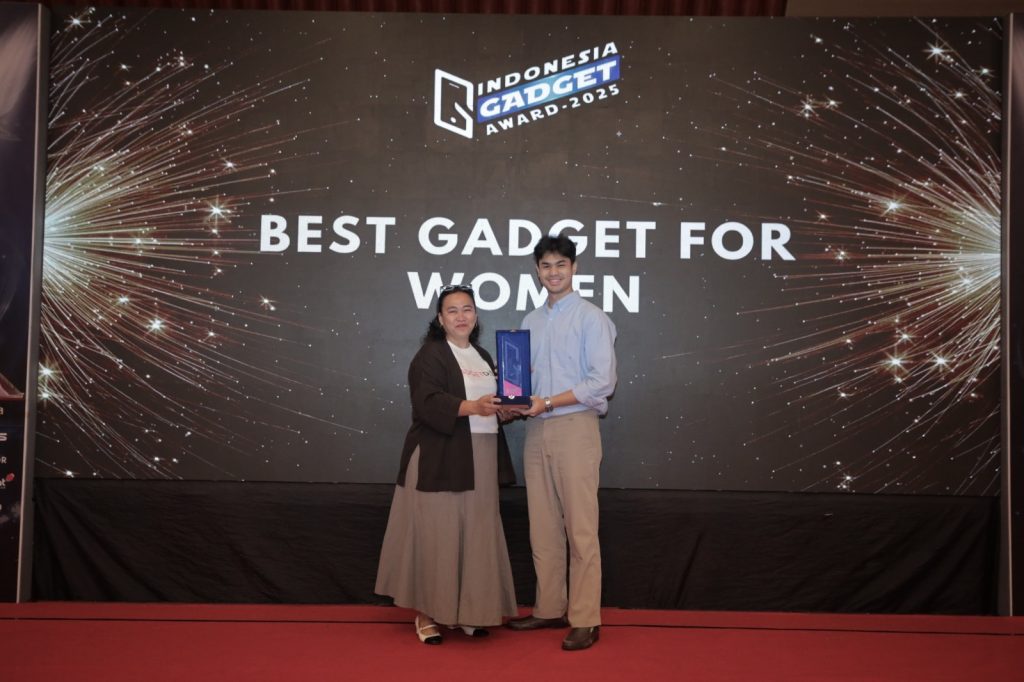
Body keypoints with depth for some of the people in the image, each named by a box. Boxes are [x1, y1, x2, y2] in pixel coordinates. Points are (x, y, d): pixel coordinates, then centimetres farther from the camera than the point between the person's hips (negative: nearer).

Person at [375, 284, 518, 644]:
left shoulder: (483, 357, 18)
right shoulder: (429, 355, -5)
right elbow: (428, 402, -18)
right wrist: (471, 407, -31)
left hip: (479, 460, 7)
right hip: (439, 460, -6)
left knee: (475, 535, 7)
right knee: (436, 534, -3)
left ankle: (468, 611, 18)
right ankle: (427, 613, 8)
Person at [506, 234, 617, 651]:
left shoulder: (591, 318, -5)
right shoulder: (531, 322, 15)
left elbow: (602, 382, -11)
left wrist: (547, 402, -15)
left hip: (575, 428, -6)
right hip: (536, 430, 6)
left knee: (580, 530, -4)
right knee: (543, 528, 10)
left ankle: (585, 620, 2)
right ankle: (550, 609, 20)